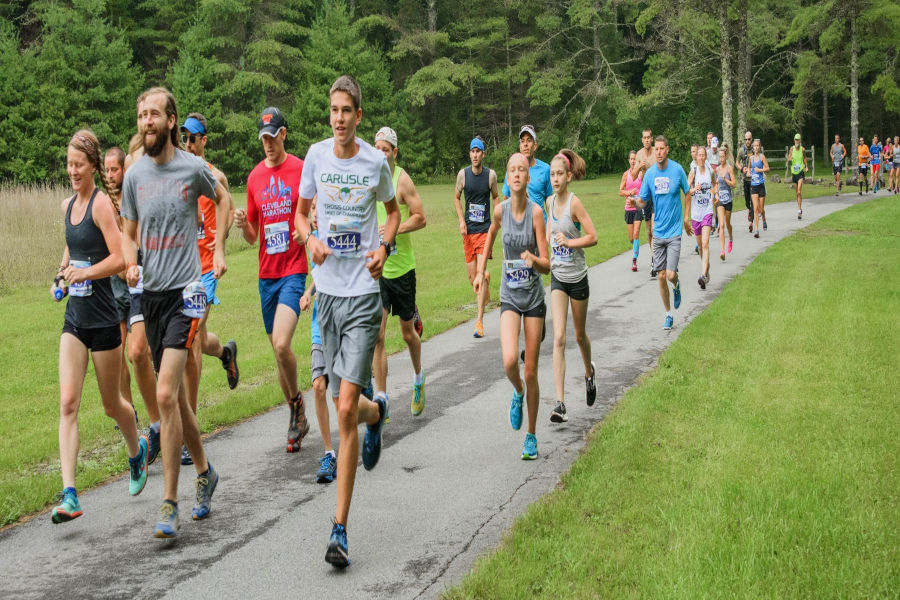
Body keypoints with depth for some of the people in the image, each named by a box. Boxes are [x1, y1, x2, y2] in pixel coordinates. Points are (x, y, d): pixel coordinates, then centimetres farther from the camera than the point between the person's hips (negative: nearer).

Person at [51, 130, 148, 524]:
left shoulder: (101, 203, -11)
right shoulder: (68, 205, 11)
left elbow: (119, 258, -19)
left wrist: (84, 273, -28)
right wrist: (63, 271, 13)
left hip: (103, 317, -6)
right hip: (74, 317, 6)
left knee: (111, 404, 10)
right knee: (68, 403, -7)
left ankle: (138, 451, 41)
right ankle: (69, 495, -10)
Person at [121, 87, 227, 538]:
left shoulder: (194, 168, -5)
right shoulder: (134, 175, 5)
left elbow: (222, 198, 16)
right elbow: (127, 232, 14)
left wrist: (219, 250, 10)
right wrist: (130, 263, -6)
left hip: (185, 291, -5)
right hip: (150, 293, 5)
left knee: (166, 394, -16)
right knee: (175, 395, 14)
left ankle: (169, 503, -11)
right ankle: (204, 471, 35)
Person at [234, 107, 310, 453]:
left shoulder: (301, 170, -4)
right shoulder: (255, 176, 11)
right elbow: (252, 236, 16)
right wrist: (242, 224, -5)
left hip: (294, 271, -5)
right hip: (266, 273, 5)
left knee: (281, 344, -21)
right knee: (277, 351, 10)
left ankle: (297, 402, 3)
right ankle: (297, 417, 24)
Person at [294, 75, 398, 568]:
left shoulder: (375, 162, -1)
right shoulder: (316, 155, 4)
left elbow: (393, 211, 17)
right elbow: (301, 212, 16)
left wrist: (384, 247, -3)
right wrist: (310, 239, -6)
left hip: (363, 293, -3)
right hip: (327, 290, 3)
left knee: (345, 410, -12)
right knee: (344, 405, 9)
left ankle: (339, 529, -6)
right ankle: (377, 411, 50)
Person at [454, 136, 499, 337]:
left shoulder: (491, 175, -3)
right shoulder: (463, 174, 0)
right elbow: (456, 197, 14)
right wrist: (461, 220, 2)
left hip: (484, 229, -2)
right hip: (468, 230, 3)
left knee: (480, 274, -12)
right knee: (471, 276, 7)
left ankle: (479, 320, -12)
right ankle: (485, 287, 44)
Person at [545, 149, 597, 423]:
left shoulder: (574, 202, -16)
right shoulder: (550, 201, 1)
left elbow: (593, 237, -16)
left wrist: (569, 242, -26)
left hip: (577, 277, -3)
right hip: (557, 277, 3)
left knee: (579, 335, 15)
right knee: (559, 338, -8)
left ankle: (589, 372, 49)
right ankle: (560, 403, -13)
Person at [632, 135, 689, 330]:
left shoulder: (677, 170, -8)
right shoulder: (650, 173, 0)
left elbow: (687, 194, 6)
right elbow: (643, 201, 5)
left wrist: (686, 219, 8)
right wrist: (635, 202, -17)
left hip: (674, 232, -3)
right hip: (658, 232, 3)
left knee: (671, 275, -11)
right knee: (661, 276, 5)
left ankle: (676, 287, 26)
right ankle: (669, 315, 20)